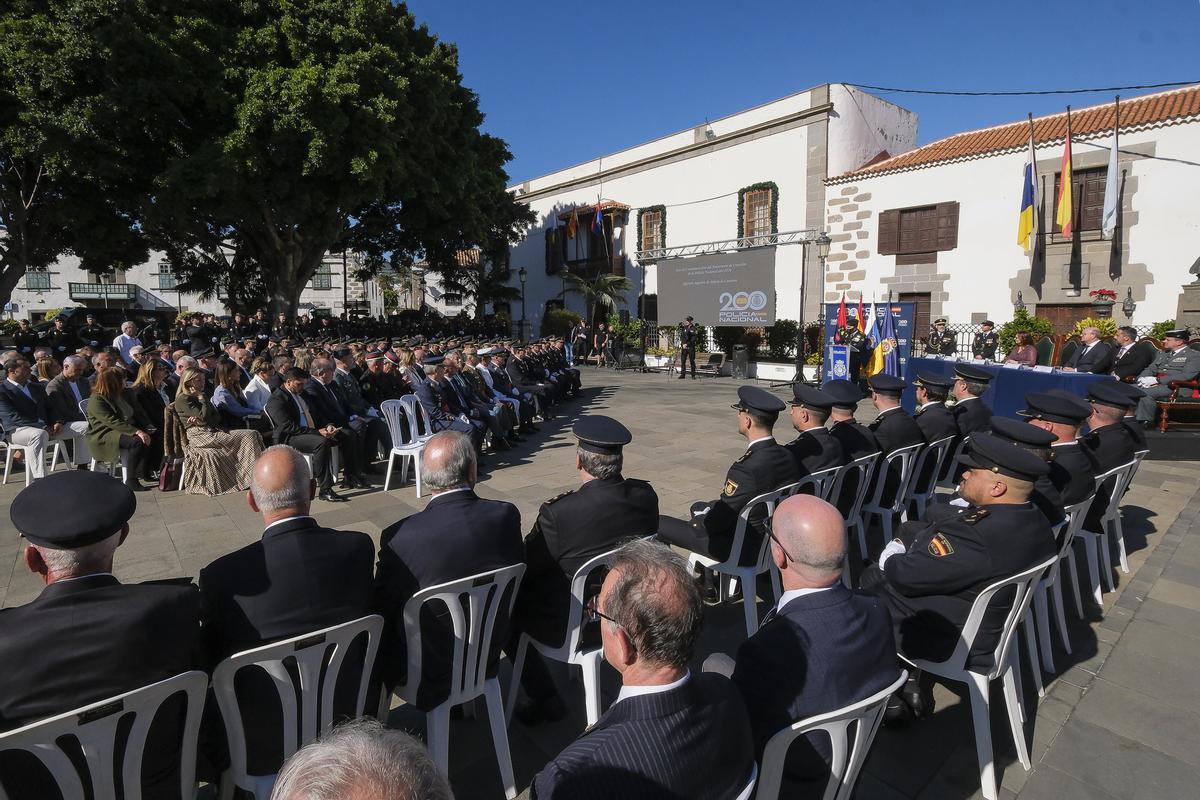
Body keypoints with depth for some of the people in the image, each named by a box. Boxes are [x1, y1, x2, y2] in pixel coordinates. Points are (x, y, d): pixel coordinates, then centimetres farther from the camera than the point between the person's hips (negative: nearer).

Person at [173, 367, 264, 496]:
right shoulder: (183, 399, -1)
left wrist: (200, 419, -5)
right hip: (200, 436, -8)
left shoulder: (198, 397, 25)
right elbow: (204, 416, -14)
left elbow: (217, 417, 15)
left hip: (212, 431, 8)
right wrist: (201, 398, 0)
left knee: (253, 435, -14)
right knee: (248, 437, -23)